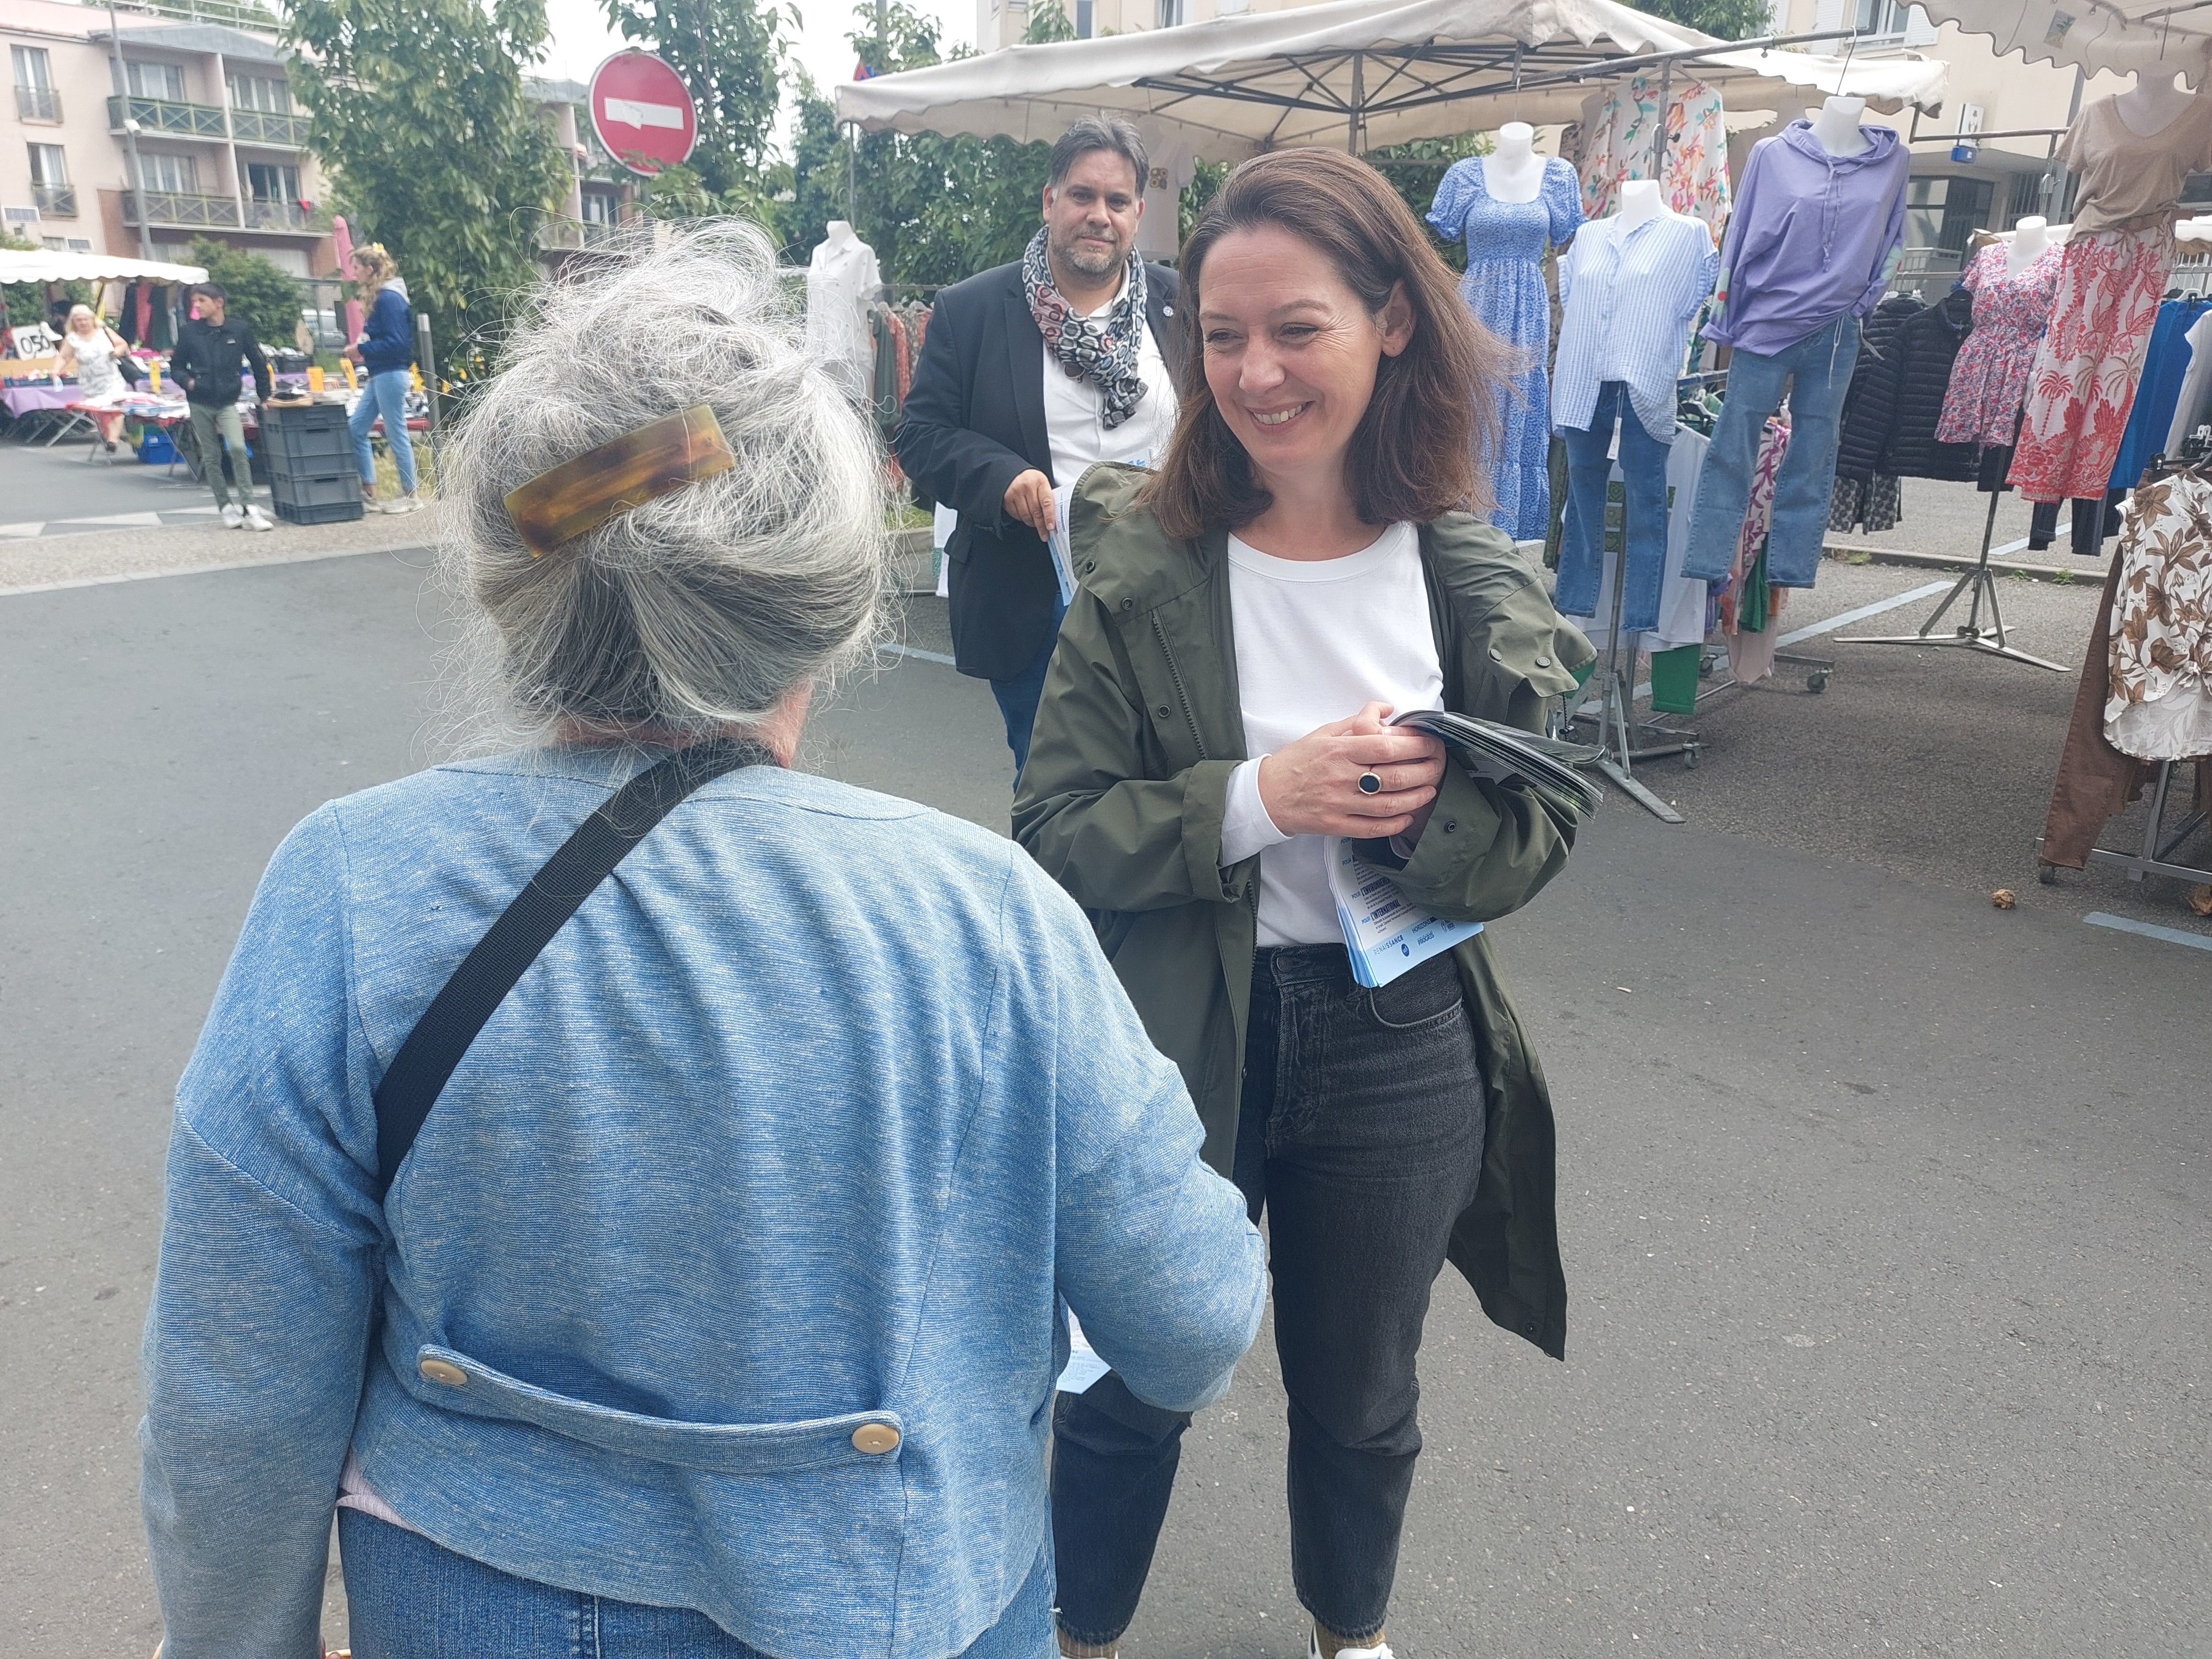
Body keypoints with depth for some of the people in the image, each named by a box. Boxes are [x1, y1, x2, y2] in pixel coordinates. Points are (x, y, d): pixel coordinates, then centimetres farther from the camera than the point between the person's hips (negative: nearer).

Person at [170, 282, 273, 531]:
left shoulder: (240, 329, -3)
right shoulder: (189, 331, 1)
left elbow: (258, 362, 7)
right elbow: (176, 367, 9)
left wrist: (265, 394, 7)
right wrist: (187, 381, -11)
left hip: (228, 402, -2)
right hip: (200, 404, 3)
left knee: (238, 448, -21)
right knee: (211, 457, 6)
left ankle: (249, 509, -18)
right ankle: (227, 508, 15)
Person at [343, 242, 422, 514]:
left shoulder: (389, 298, -15)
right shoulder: (380, 297, 15)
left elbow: (397, 341, -21)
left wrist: (363, 350, -14)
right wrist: (361, 351, 8)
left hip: (391, 375, -11)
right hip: (379, 376, 11)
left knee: (396, 435, -2)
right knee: (356, 429, 10)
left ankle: (409, 495, 8)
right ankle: (369, 492, 14)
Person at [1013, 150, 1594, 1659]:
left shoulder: (1480, 582, -6)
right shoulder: (1145, 568, -11)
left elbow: (1539, 839, -4)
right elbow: (1056, 829, -13)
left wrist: (1425, 813, -25)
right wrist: (1259, 800, -27)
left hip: (1399, 1041, 2)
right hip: (1178, 1038, -1)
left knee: (1360, 1399, 24)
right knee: (1130, 1397, 18)